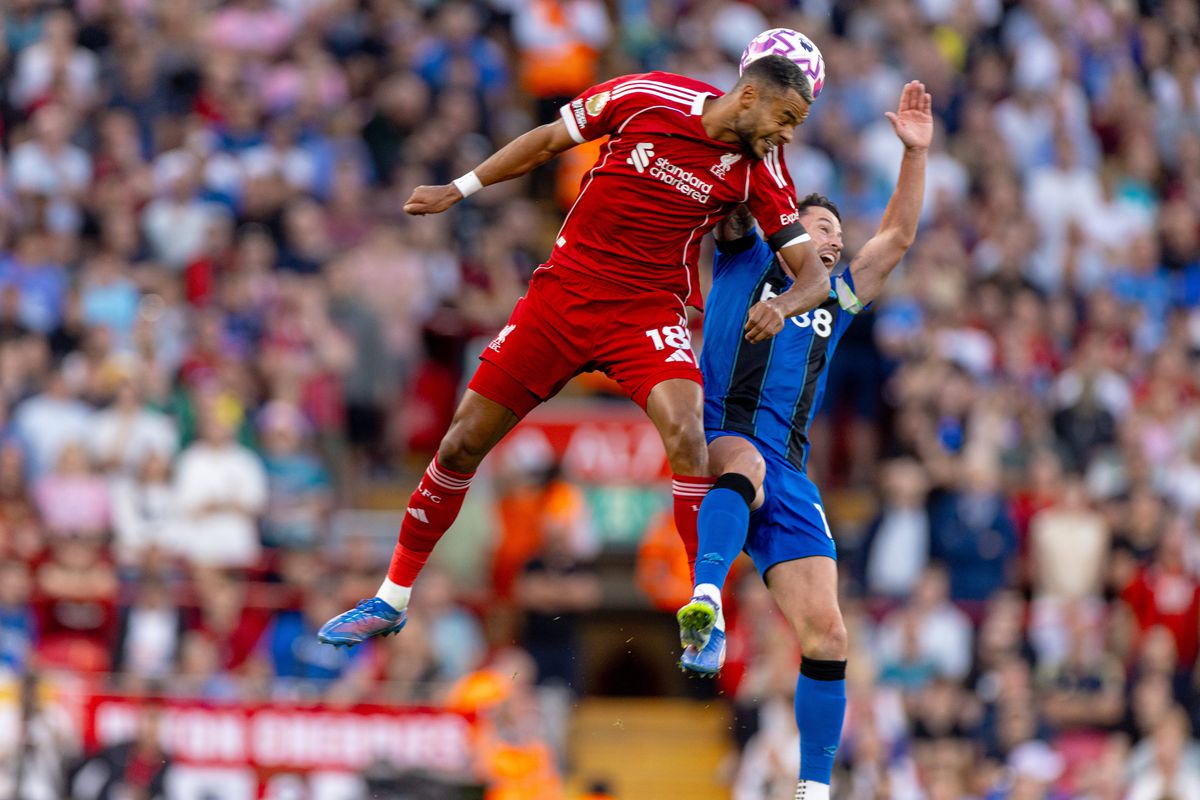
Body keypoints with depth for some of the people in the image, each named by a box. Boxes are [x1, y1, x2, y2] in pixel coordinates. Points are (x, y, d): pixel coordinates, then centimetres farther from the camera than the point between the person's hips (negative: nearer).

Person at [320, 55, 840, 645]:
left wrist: (782, 305, -29)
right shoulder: (648, 97, -10)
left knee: (684, 431, -29)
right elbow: (549, 141, 5)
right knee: (463, 443, 2)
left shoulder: (760, 170, -8)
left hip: (648, 309, -1)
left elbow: (813, 274, -6)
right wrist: (456, 191, 6)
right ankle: (392, 600, 19)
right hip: (564, 287, 1)